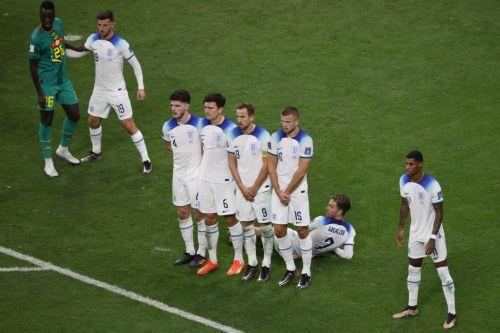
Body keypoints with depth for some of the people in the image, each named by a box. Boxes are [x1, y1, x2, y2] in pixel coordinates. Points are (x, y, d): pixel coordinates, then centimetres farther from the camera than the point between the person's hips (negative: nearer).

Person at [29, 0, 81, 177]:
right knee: (47, 121, 4)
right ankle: (48, 162, 18)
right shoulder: (36, 38, -22)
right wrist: (39, 93, -16)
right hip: (47, 84, -7)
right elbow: (33, 66, -16)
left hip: (63, 81, 7)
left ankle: (63, 149, 34)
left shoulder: (58, 23, -2)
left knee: (74, 115, 11)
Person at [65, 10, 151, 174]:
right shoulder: (93, 39, -4)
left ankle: (146, 160, 1)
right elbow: (79, 52, 14)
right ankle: (96, 152, 42)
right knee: (93, 122, 17)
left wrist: (141, 87, -13)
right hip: (99, 90, 6)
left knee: (129, 126, -8)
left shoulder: (120, 43, -20)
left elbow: (135, 64, -11)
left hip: (117, 91, -6)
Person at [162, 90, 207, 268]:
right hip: (178, 174, 6)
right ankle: (189, 251, 24)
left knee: (199, 214, 2)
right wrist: (182, 153, 7)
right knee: (183, 213, 12)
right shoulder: (168, 126, 0)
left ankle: (201, 253, 14)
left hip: (196, 174, -6)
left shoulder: (198, 124, -16)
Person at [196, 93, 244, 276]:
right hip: (205, 179, 6)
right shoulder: (203, 125, 3)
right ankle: (212, 260, 22)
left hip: (224, 180, -6)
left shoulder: (230, 129, -16)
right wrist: (203, 168, 14)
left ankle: (239, 260, 13)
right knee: (209, 218, 11)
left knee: (230, 218, 1)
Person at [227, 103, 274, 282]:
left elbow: (266, 165, -11)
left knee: (265, 225, -1)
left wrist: (254, 188, -10)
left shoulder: (263, 136, -13)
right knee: (246, 224, 8)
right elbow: (232, 162, 6)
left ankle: (266, 264, 10)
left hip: (261, 188, -5)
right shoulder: (233, 135, 2)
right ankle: (252, 263, 19)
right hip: (242, 188, 5)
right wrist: (243, 188, -2)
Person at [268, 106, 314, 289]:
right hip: (279, 190, 4)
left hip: (297, 190, -4)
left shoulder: (305, 140, -12)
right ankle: (290, 268, 20)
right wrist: (279, 192, -6)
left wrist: (287, 192, -11)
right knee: (279, 230, 5)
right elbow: (271, 166, 2)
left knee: (302, 230, 1)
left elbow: (301, 171, -13)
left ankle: (306, 272, 10)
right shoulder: (276, 138, 1)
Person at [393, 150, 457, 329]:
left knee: (442, 271, -4)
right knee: (413, 269, 17)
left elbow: (439, 212, -19)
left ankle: (452, 314, 4)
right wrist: (400, 229, 11)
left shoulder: (432, 185, -25)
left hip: (433, 234, -6)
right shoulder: (404, 181, -6)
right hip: (415, 233, 6)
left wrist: (433, 238, -20)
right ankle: (412, 308, 33)